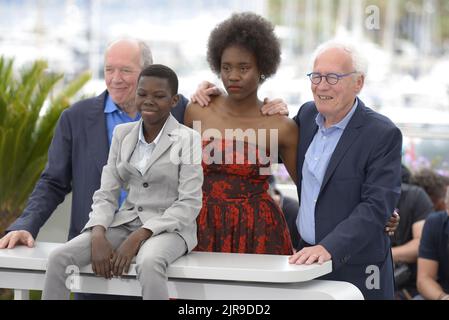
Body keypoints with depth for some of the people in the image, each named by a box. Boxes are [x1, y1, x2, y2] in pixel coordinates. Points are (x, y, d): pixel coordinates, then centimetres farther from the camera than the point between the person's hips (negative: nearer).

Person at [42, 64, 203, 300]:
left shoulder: (188, 139, -6)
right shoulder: (122, 133, 8)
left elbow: (189, 204, -11)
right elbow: (106, 193, 7)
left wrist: (136, 239, -20)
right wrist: (98, 235, -15)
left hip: (169, 227, -4)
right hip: (124, 223, 5)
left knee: (149, 264, -40)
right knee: (58, 258, -19)